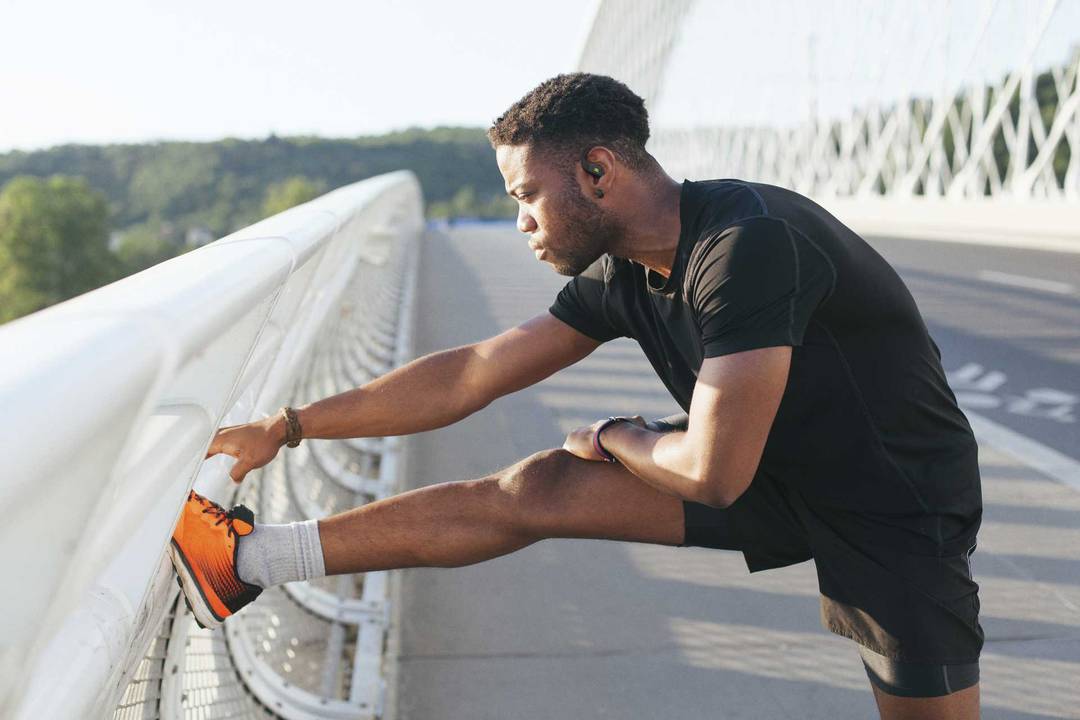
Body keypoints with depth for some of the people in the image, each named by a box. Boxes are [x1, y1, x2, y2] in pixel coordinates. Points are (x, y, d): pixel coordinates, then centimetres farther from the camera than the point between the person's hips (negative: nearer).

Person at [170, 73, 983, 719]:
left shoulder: (747, 243, -30)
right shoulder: (623, 277, -5)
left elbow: (713, 473, -30)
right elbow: (470, 376, 1)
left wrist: (612, 438, -9)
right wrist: (286, 427, 4)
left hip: (900, 513, -6)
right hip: (784, 473, 6)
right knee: (534, 489, -1)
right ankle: (252, 559, 4)